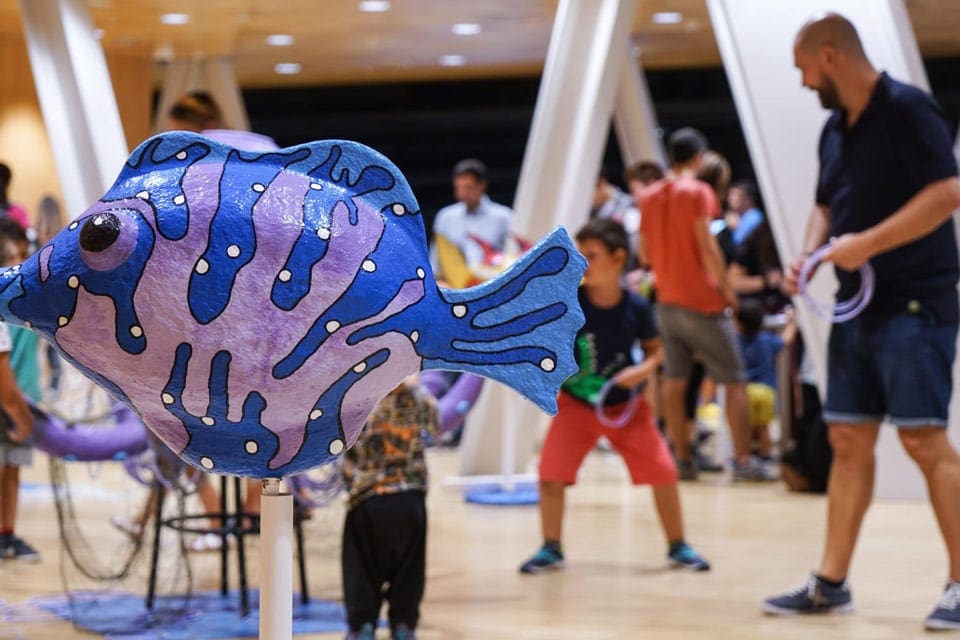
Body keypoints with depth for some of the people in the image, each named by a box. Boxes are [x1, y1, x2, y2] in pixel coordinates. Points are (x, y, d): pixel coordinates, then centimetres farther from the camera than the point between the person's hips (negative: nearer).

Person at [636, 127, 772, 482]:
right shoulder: (698, 192, -10)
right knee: (734, 380, -1)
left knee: (675, 380, 8)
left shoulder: (649, 196, 8)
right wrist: (726, 289, -8)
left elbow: (644, 252, 11)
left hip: (667, 300, 6)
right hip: (702, 301, -6)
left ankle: (683, 457, 9)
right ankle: (743, 460, -5)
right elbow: (707, 246, -16)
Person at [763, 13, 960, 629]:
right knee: (849, 441, 9)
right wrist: (809, 254, 5)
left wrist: (867, 243, -21)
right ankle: (831, 583, 14)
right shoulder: (835, 129, 14)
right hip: (857, 307, 8)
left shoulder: (908, 109, -12)